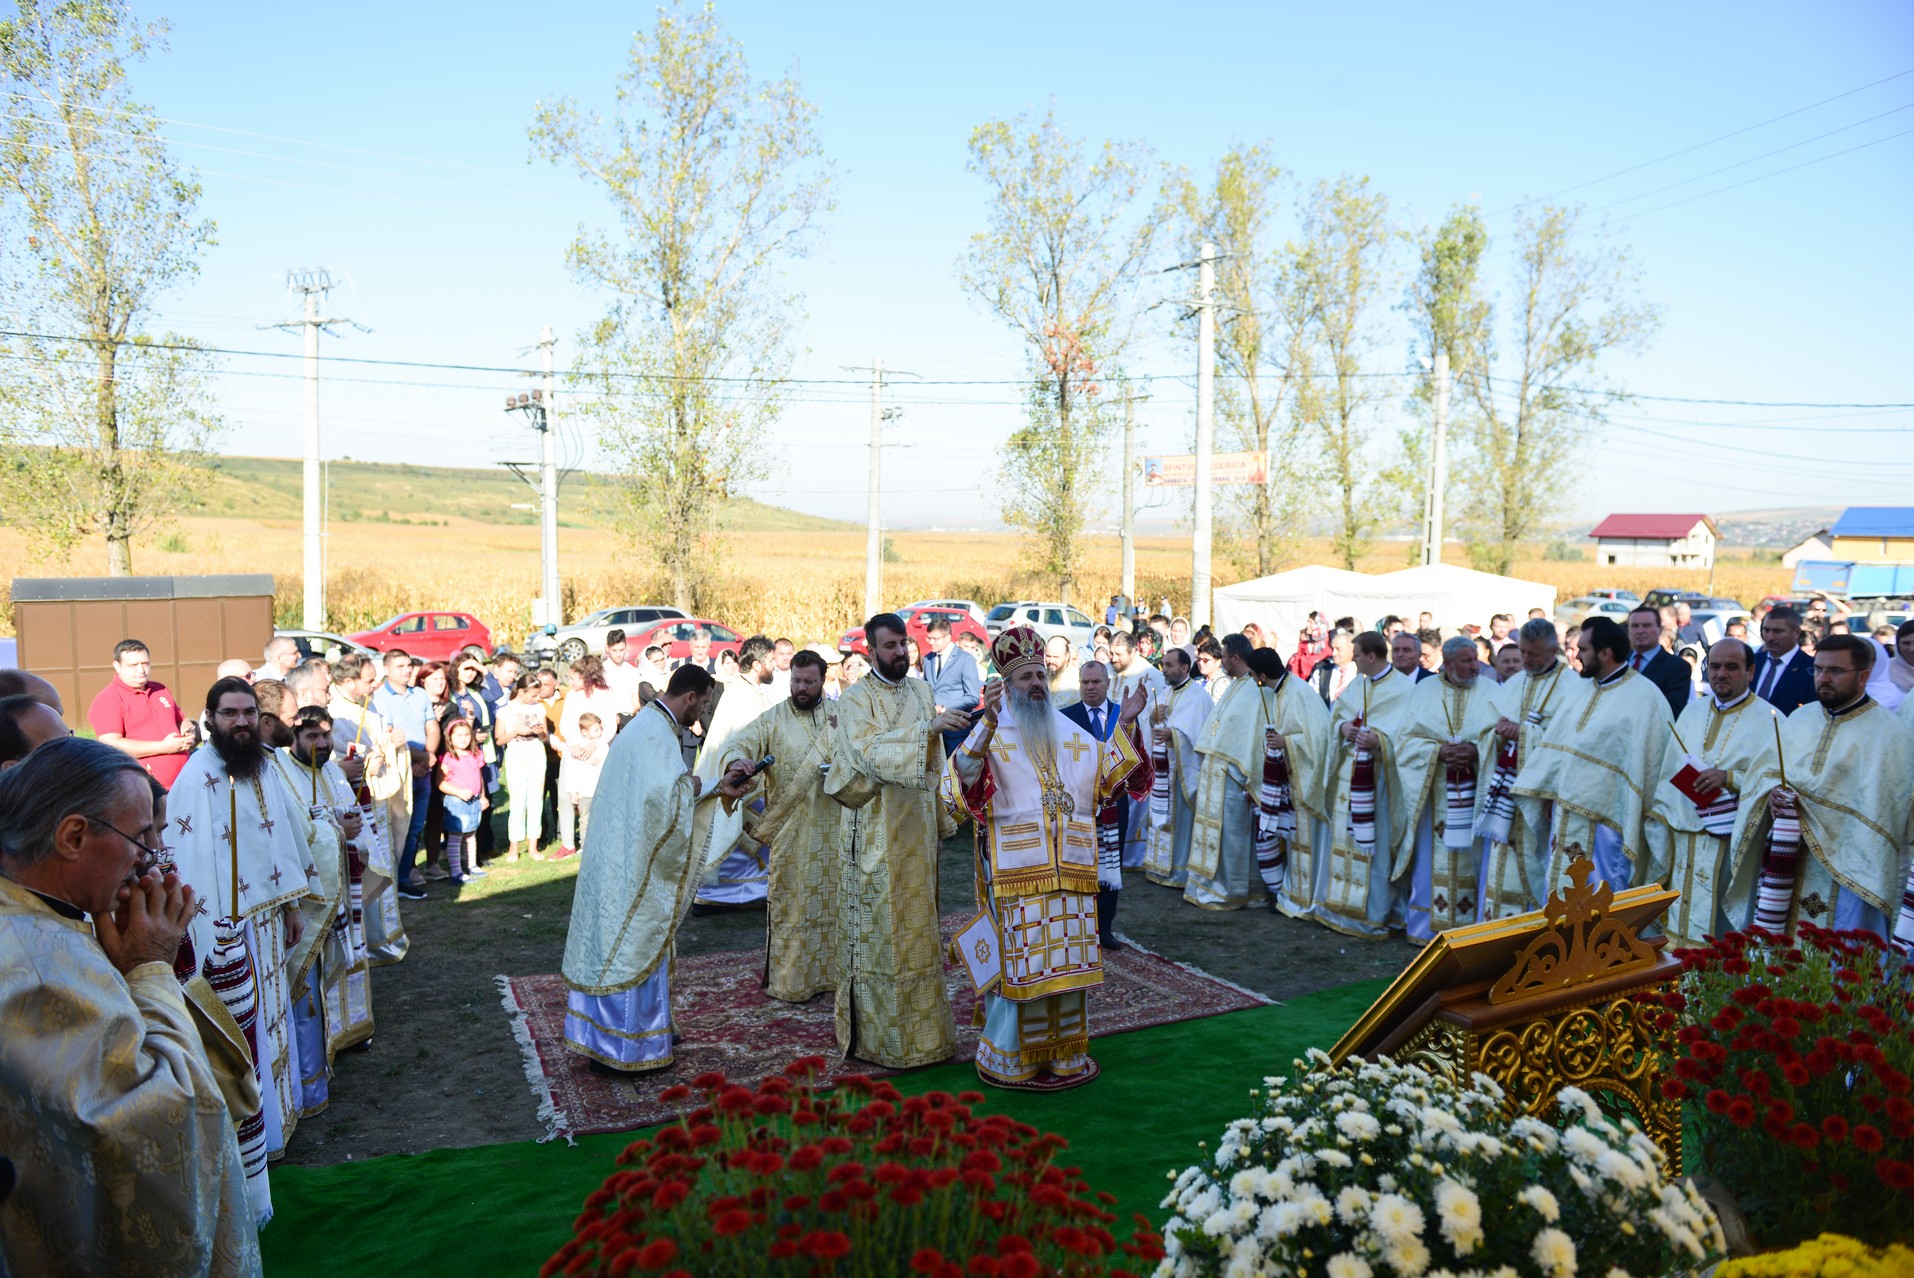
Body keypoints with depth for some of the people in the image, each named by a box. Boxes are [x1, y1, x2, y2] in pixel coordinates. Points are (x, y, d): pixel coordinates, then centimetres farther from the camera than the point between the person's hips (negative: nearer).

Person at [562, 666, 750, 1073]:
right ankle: (624, 1048, 8)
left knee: (618, 945, 17)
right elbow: (663, 794, -32)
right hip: (635, 864, -11)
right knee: (635, 947, -1)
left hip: (618, 858, 11)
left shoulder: (646, 724, 14)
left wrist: (715, 788, 17)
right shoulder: (656, 734, -19)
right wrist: (694, 786, -13)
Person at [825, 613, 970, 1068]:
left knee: (917, 924, 13)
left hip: (918, 829, 6)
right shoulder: (856, 700, -8)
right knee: (881, 928, -1)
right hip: (878, 831, -6)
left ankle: (920, 1025, 25)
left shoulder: (921, 691, 10)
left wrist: (942, 815, 15)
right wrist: (928, 727, -33)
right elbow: (871, 751, -26)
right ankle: (879, 1035, 10)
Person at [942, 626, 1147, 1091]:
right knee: (1017, 960, 0)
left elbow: (1109, 777, 13)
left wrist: (1125, 725, 2)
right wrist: (987, 727, -31)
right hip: (1015, 870, -5)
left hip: (1068, 869, 5)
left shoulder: (1072, 734, 13)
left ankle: (1061, 1049, 24)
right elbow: (962, 786, -19)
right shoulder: (991, 736, -3)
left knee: (1065, 959, 10)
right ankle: (1011, 1059, 14)